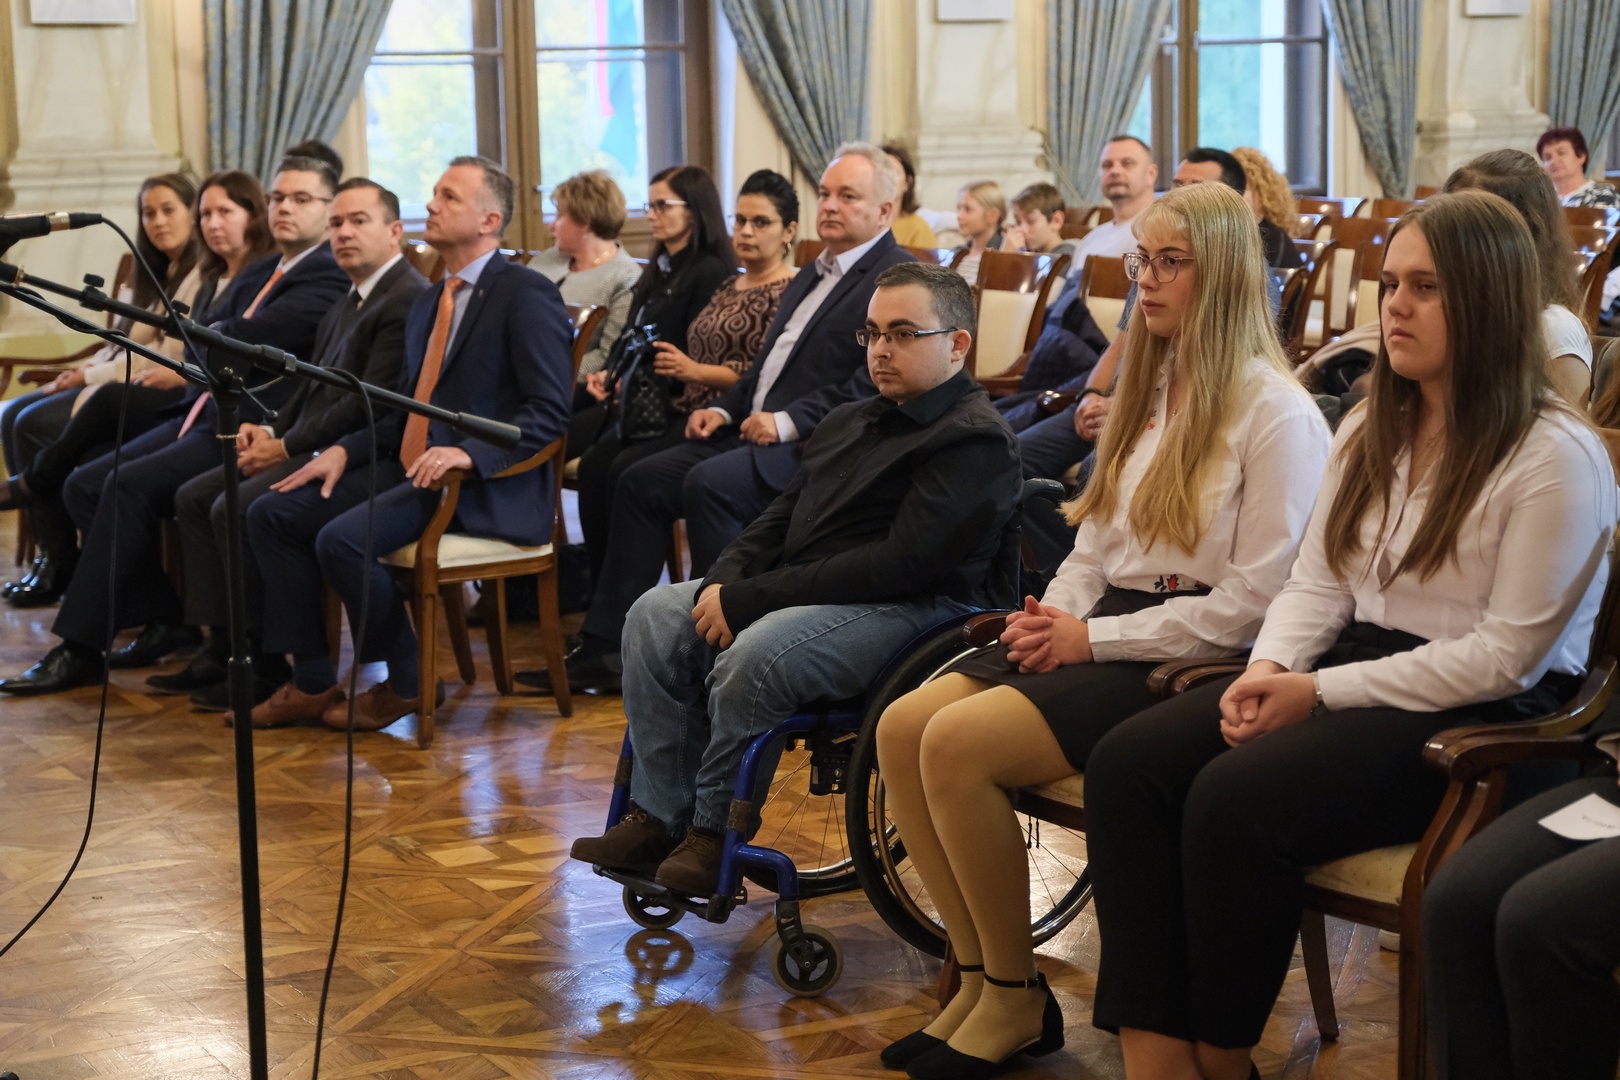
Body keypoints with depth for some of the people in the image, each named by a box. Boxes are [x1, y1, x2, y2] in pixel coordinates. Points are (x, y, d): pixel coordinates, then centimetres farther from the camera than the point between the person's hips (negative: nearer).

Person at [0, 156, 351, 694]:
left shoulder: (329, 277, -8)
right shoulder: (257, 274, 23)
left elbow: (247, 337, -18)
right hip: (202, 414, 10)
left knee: (129, 485, -24)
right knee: (84, 484, -4)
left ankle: (81, 649, -16)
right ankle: (166, 619, 4)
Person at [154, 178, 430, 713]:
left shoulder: (409, 299, -14)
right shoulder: (348, 303, 21)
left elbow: (370, 403, -20)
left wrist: (285, 448, -15)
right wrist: (271, 431, 3)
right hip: (311, 449, 11)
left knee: (236, 507, -24)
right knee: (193, 496, 5)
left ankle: (266, 663, -13)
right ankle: (220, 645, 5)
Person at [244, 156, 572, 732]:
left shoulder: (528, 294, -8)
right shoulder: (428, 303, 21)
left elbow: (548, 412, -16)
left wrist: (468, 454, -28)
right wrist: (344, 450, 7)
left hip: (482, 487, -9)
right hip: (408, 469, 9)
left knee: (342, 539, -27)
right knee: (271, 514, -2)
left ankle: (402, 685, -6)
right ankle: (312, 682, 2)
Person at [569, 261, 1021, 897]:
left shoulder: (975, 442, -11)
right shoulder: (847, 423, 21)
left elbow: (901, 563, -20)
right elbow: (780, 520, 23)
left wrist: (749, 601, -20)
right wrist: (722, 586, -2)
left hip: (905, 608, -9)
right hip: (798, 593, 10)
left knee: (754, 655, -32)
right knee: (655, 616, -5)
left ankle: (714, 831, -12)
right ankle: (656, 817, -6)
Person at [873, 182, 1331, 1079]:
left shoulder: (1276, 411, -9)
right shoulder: (1149, 392, 18)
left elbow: (1255, 596, -16)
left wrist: (1096, 638, -16)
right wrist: (1055, 615, 0)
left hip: (1191, 658, -8)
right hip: (1100, 631, 9)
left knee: (958, 744, -24)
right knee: (902, 727, -11)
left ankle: (1017, 1000, -8)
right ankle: (977, 976, -4)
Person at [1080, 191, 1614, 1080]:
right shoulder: (1371, 430, 15)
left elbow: (1503, 656, -15)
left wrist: (1321, 692, -16)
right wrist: (1271, 668, -7)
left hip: (1482, 714, -8)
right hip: (1353, 670, 8)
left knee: (1235, 798, -30)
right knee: (1127, 763, -15)